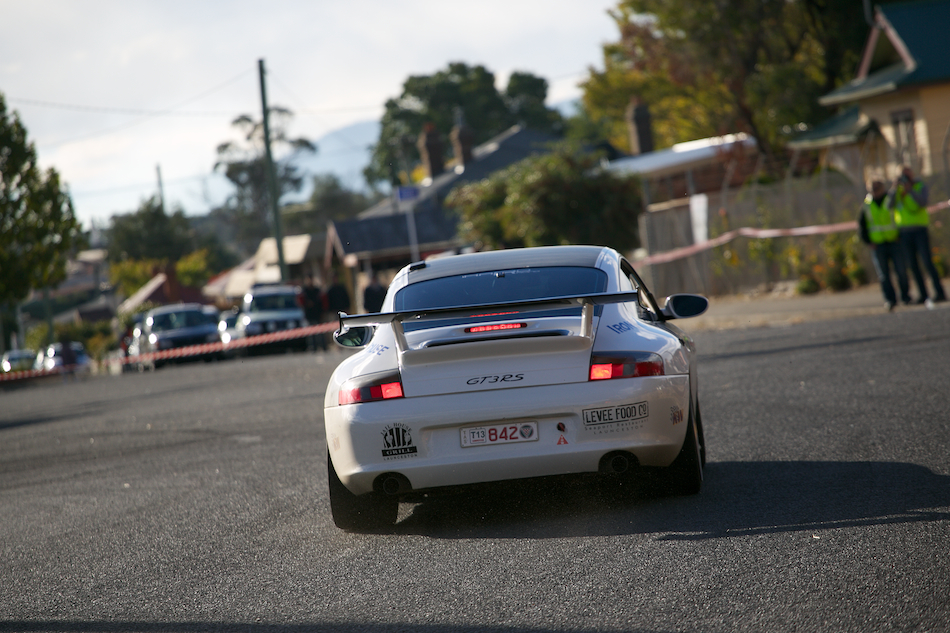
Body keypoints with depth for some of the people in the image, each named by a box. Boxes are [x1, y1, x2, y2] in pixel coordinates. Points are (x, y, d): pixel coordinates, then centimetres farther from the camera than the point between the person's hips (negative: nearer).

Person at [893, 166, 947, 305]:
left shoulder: (921, 186, 1)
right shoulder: (897, 189, 9)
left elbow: (923, 203, -17)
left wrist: (910, 190, -27)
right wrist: (895, 189, -19)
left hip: (920, 230, -3)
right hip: (904, 232, 4)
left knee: (927, 262, -12)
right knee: (913, 266, 2)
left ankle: (940, 293, -11)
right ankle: (923, 295, 6)